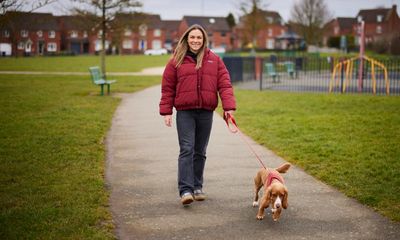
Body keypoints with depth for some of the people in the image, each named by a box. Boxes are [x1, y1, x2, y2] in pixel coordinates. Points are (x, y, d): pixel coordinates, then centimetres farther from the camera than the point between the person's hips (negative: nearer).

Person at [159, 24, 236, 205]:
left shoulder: (214, 60, 7)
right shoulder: (176, 60, 3)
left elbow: (224, 84, 1)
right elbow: (167, 87, 4)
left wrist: (229, 106, -10)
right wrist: (166, 112, -1)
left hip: (206, 112, 2)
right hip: (185, 112, -2)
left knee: (200, 152, 11)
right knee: (186, 150, -11)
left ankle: (197, 187, 21)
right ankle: (185, 190, -13)